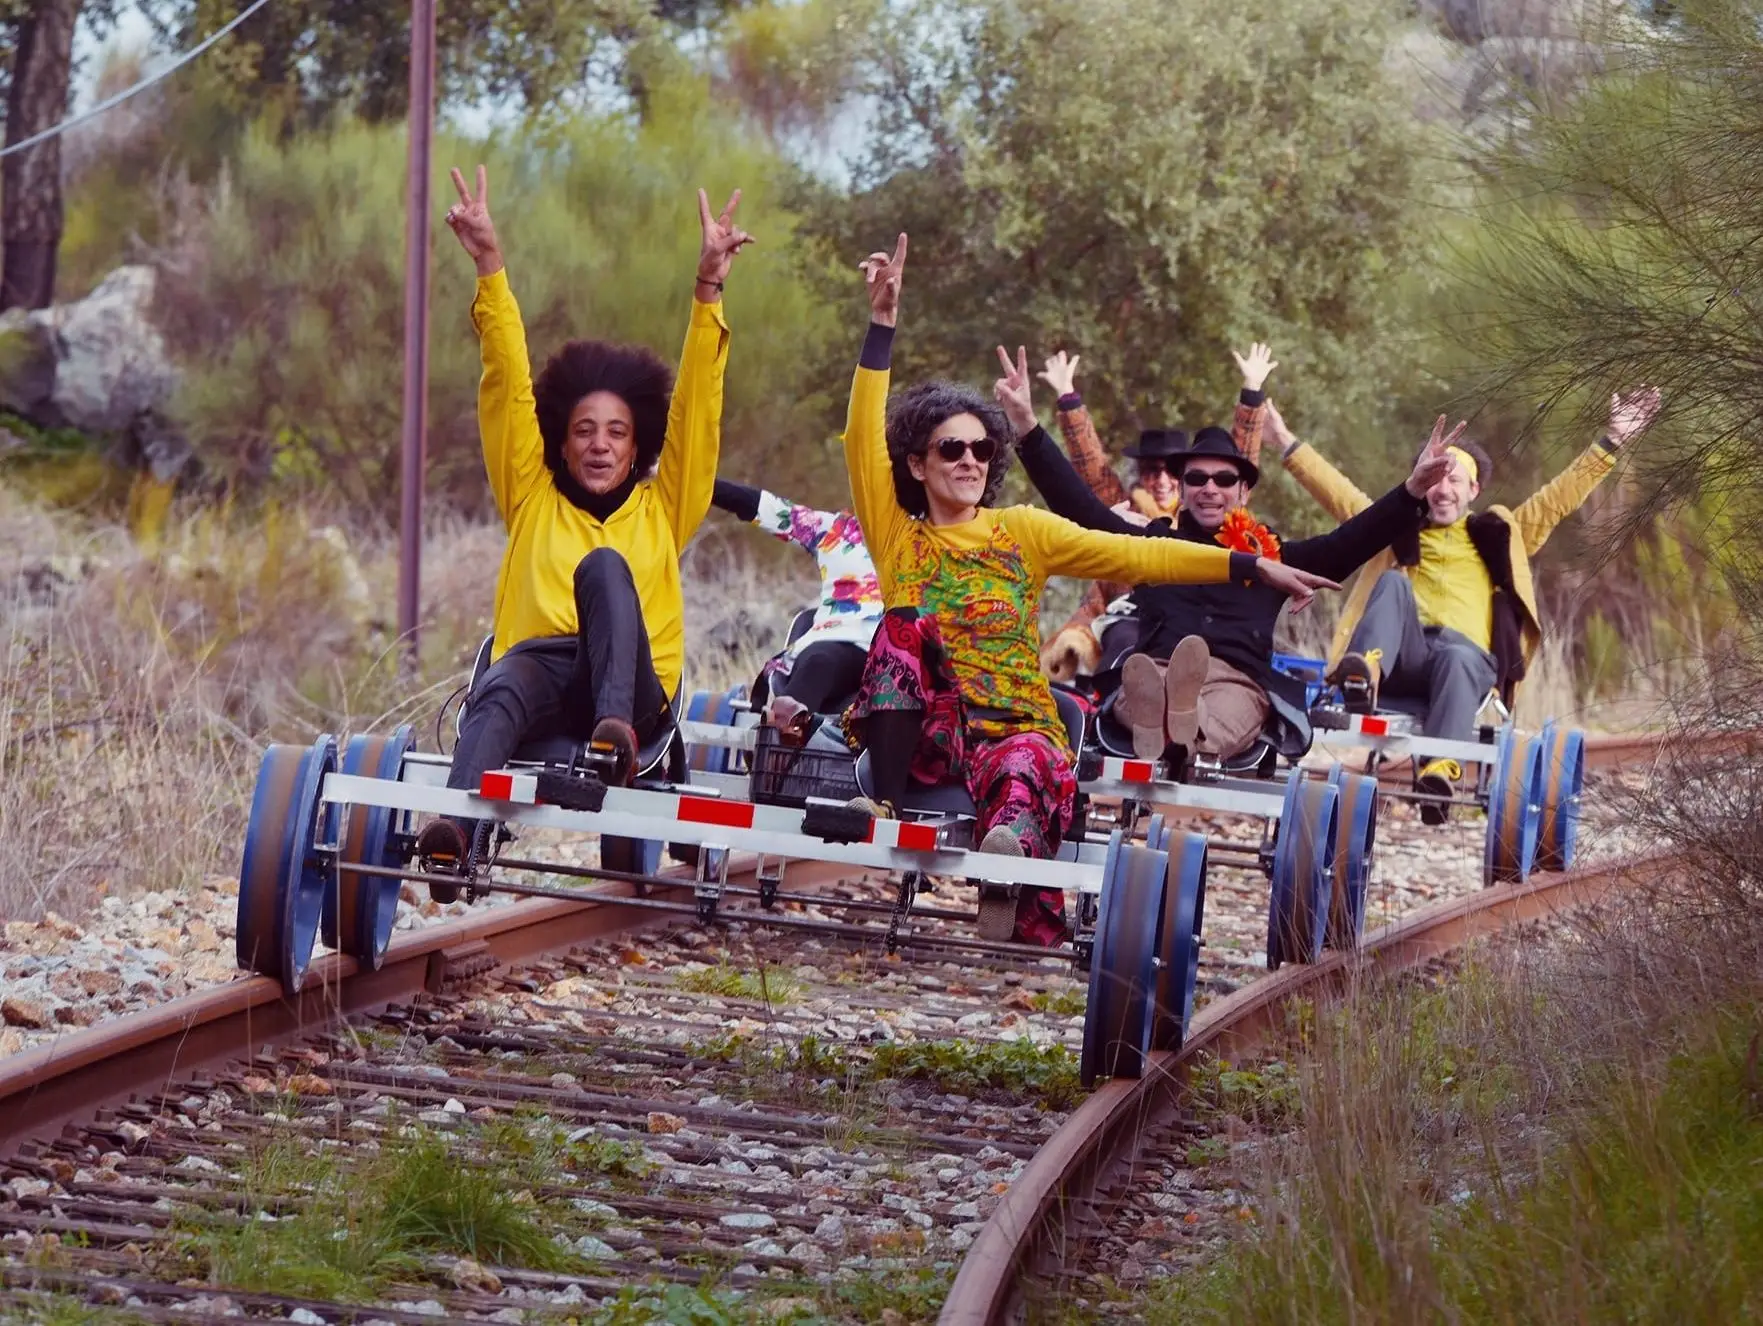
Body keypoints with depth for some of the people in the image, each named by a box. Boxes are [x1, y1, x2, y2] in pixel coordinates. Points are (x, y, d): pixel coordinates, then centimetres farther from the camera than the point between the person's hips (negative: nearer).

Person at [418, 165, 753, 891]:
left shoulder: (660, 512, 23)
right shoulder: (532, 499, 23)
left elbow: (695, 408, 14)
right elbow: (508, 387, 16)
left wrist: (708, 294, 4)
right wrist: (490, 269, 8)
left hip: (636, 686, 0)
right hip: (539, 667, 0)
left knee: (605, 566, -28)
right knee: (500, 690, -36)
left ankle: (614, 730, -52)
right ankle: (456, 824, -65)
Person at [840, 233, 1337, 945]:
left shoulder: (1022, 531, 13)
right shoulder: (897, 537, 11)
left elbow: (1134, 555, 7)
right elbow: (863, 439, -2)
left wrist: (1250, 567, -3)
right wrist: (881, 325, -12)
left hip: (1018, 729, 0)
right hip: (924, 733, 0)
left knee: (1021, 769, -36)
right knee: (904, 626, -27)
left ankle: (1006, 857, -67)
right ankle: (884, 803, -36)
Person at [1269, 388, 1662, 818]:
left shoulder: (1497, 536, 29)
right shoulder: (1398, 530, 31)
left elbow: (1559, 498, 23)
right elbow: (1336, 491, 27)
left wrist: (1611, 443, 16)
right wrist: (1285, 441, 20)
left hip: (1467, 654, -1)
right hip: (1403, 656, 1)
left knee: (1459, 659, -39)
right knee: (1392, 581, -27)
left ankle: (1441, 769, -63)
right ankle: (1364, 671, -54)